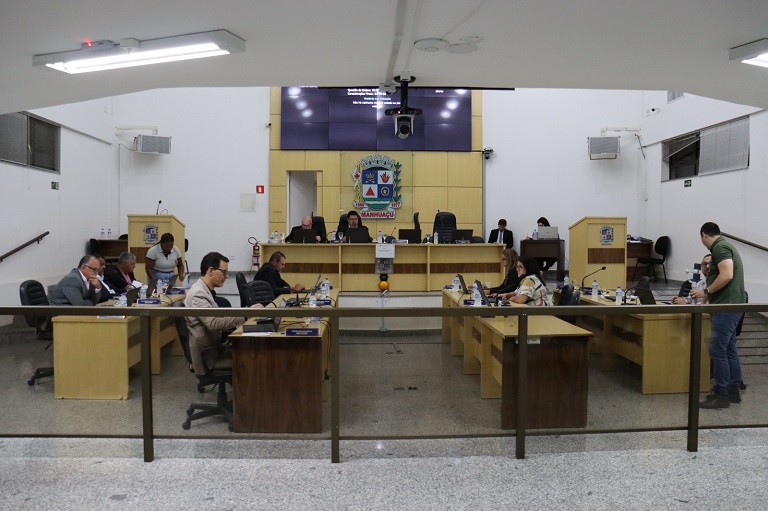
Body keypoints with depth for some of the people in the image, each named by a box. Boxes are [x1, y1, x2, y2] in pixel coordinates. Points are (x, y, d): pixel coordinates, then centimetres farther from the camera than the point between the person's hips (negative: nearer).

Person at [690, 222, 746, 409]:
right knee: (729, 350, 14)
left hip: (727, 306, -10)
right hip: (730, 305, 10)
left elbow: (727, 275, -23)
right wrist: (709, 295, 32)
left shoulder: (719, 247, -12)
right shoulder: (724, 246, 19)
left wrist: (706, 291, -14)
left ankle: (721, 395, -1)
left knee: (717, 350, -7)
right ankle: (733, 390, 20)